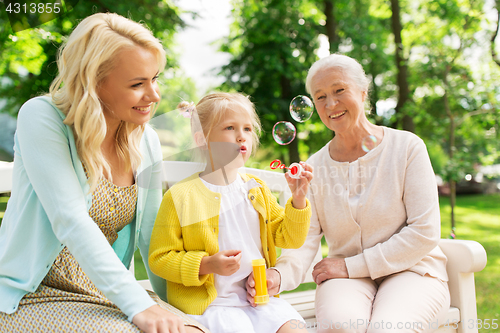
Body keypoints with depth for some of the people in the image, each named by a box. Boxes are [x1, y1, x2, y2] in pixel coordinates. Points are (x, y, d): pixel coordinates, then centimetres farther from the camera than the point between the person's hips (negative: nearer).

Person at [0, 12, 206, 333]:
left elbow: (150, 234, 8)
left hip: (108, 292, 5)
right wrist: (138, 306, -29)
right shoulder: (42, 118, -14)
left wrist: (176, 306, 2)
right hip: (37, 296, -4)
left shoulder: (147, 142, 3)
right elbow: (71, 223, -23)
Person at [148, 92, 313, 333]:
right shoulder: (181, 196, -7)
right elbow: (159, 258, -6)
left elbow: (289, 238, 12)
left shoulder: (257, 190, 10)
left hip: (259, 297, 5)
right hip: (209, 303, -4)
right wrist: (206, 265, -18)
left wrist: (298, 200, -5)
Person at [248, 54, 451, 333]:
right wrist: (280, 274, -26)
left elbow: (425, 232, -8)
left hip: (411, 271, -1)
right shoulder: (314, 167, 6)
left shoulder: (407, 147, -3)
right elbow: (305, 240, -3)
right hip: (347, 281, 2)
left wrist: (352, 265, -12)